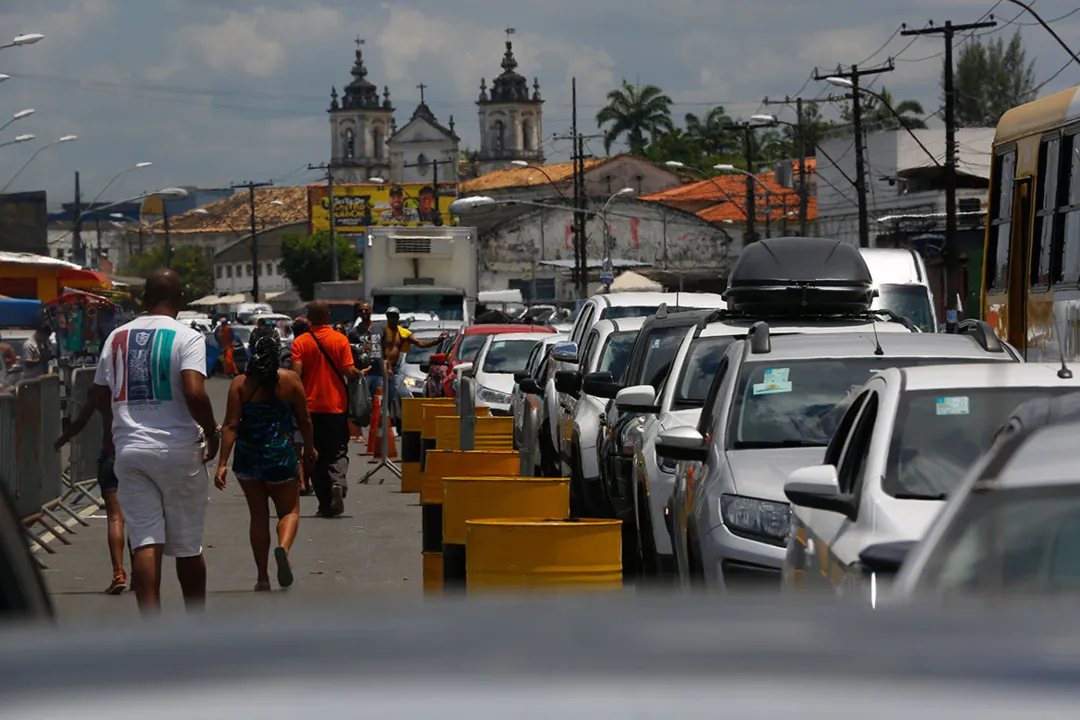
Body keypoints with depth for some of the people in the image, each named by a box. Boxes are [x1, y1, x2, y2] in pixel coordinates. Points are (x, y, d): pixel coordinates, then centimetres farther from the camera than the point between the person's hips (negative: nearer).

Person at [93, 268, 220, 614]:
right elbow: (194, 392, -20)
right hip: (179, 449, -3)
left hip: (129, 448, 3)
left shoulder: (117, 337, 8)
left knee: (144, 541, -1)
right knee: (187, 545, 10)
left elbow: (103, 399, 12)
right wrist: (212, 432, -6)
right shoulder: (187, 338, -7)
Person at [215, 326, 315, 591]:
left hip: (248, 457, 1)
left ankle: (262, 577, 14)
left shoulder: (240, 384, -6)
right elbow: (304, 420, 1)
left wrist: (222, 463, -10)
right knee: (289, 511, 13)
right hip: (281, 456, -1)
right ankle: (283, 547, -19)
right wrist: (310, 449, 17)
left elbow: (231, 425, -10)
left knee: (258, 515, 14)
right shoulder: (290, 380, -6)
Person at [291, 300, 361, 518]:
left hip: (311, 406, 0)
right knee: (338, 451, 8)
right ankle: (338, 482, -21)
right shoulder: (340, 340, -3)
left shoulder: (300, 342, -3)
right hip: (336, 406, 0)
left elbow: (296, 374, -11)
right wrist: (361, 374, 13)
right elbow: (349, 371, -8)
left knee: (316, 456, 9)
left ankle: (325, 504, 7)